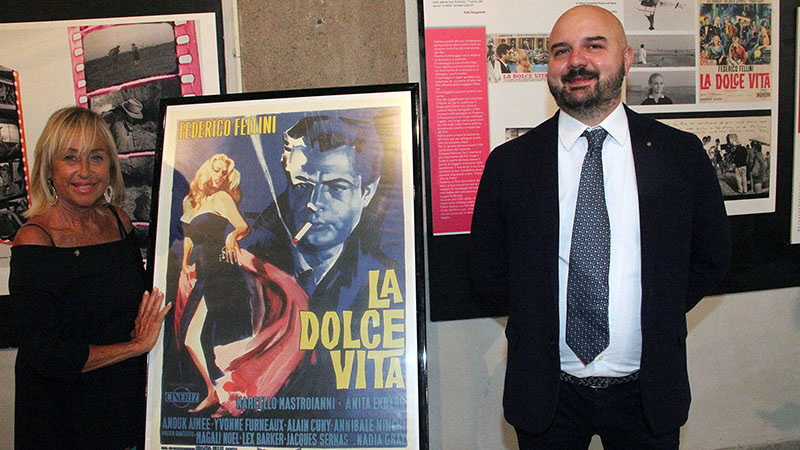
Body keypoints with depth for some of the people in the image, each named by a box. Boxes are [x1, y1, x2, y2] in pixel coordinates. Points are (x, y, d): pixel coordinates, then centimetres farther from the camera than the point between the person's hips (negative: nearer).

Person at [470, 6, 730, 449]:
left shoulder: (681, 154, -4)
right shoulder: (509, 162, -5)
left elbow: (710, 258, 6)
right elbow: (486, 270, 2)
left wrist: (655, 316, -3)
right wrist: (540, 317, -5)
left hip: (648, 393, 1)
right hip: (545, 392, 0)